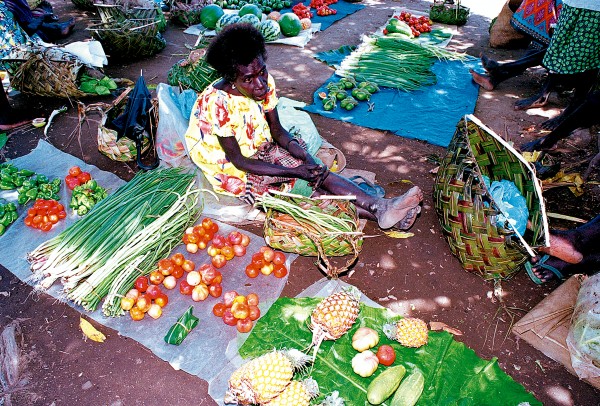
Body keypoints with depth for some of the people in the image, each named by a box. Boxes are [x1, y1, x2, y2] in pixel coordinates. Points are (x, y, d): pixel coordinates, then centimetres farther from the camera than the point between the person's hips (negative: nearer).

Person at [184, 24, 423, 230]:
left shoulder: (265, 82, -10)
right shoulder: (218, 102, -28)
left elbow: (277, 130, 0)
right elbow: (238, 160, -23)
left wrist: (303, 155, -20)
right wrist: (293, 171, -27)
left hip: (262, 149, 6)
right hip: (232, 169, -5)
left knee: (316, 172, -18)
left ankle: (381, 207, -23)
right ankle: (376, 213, -28)